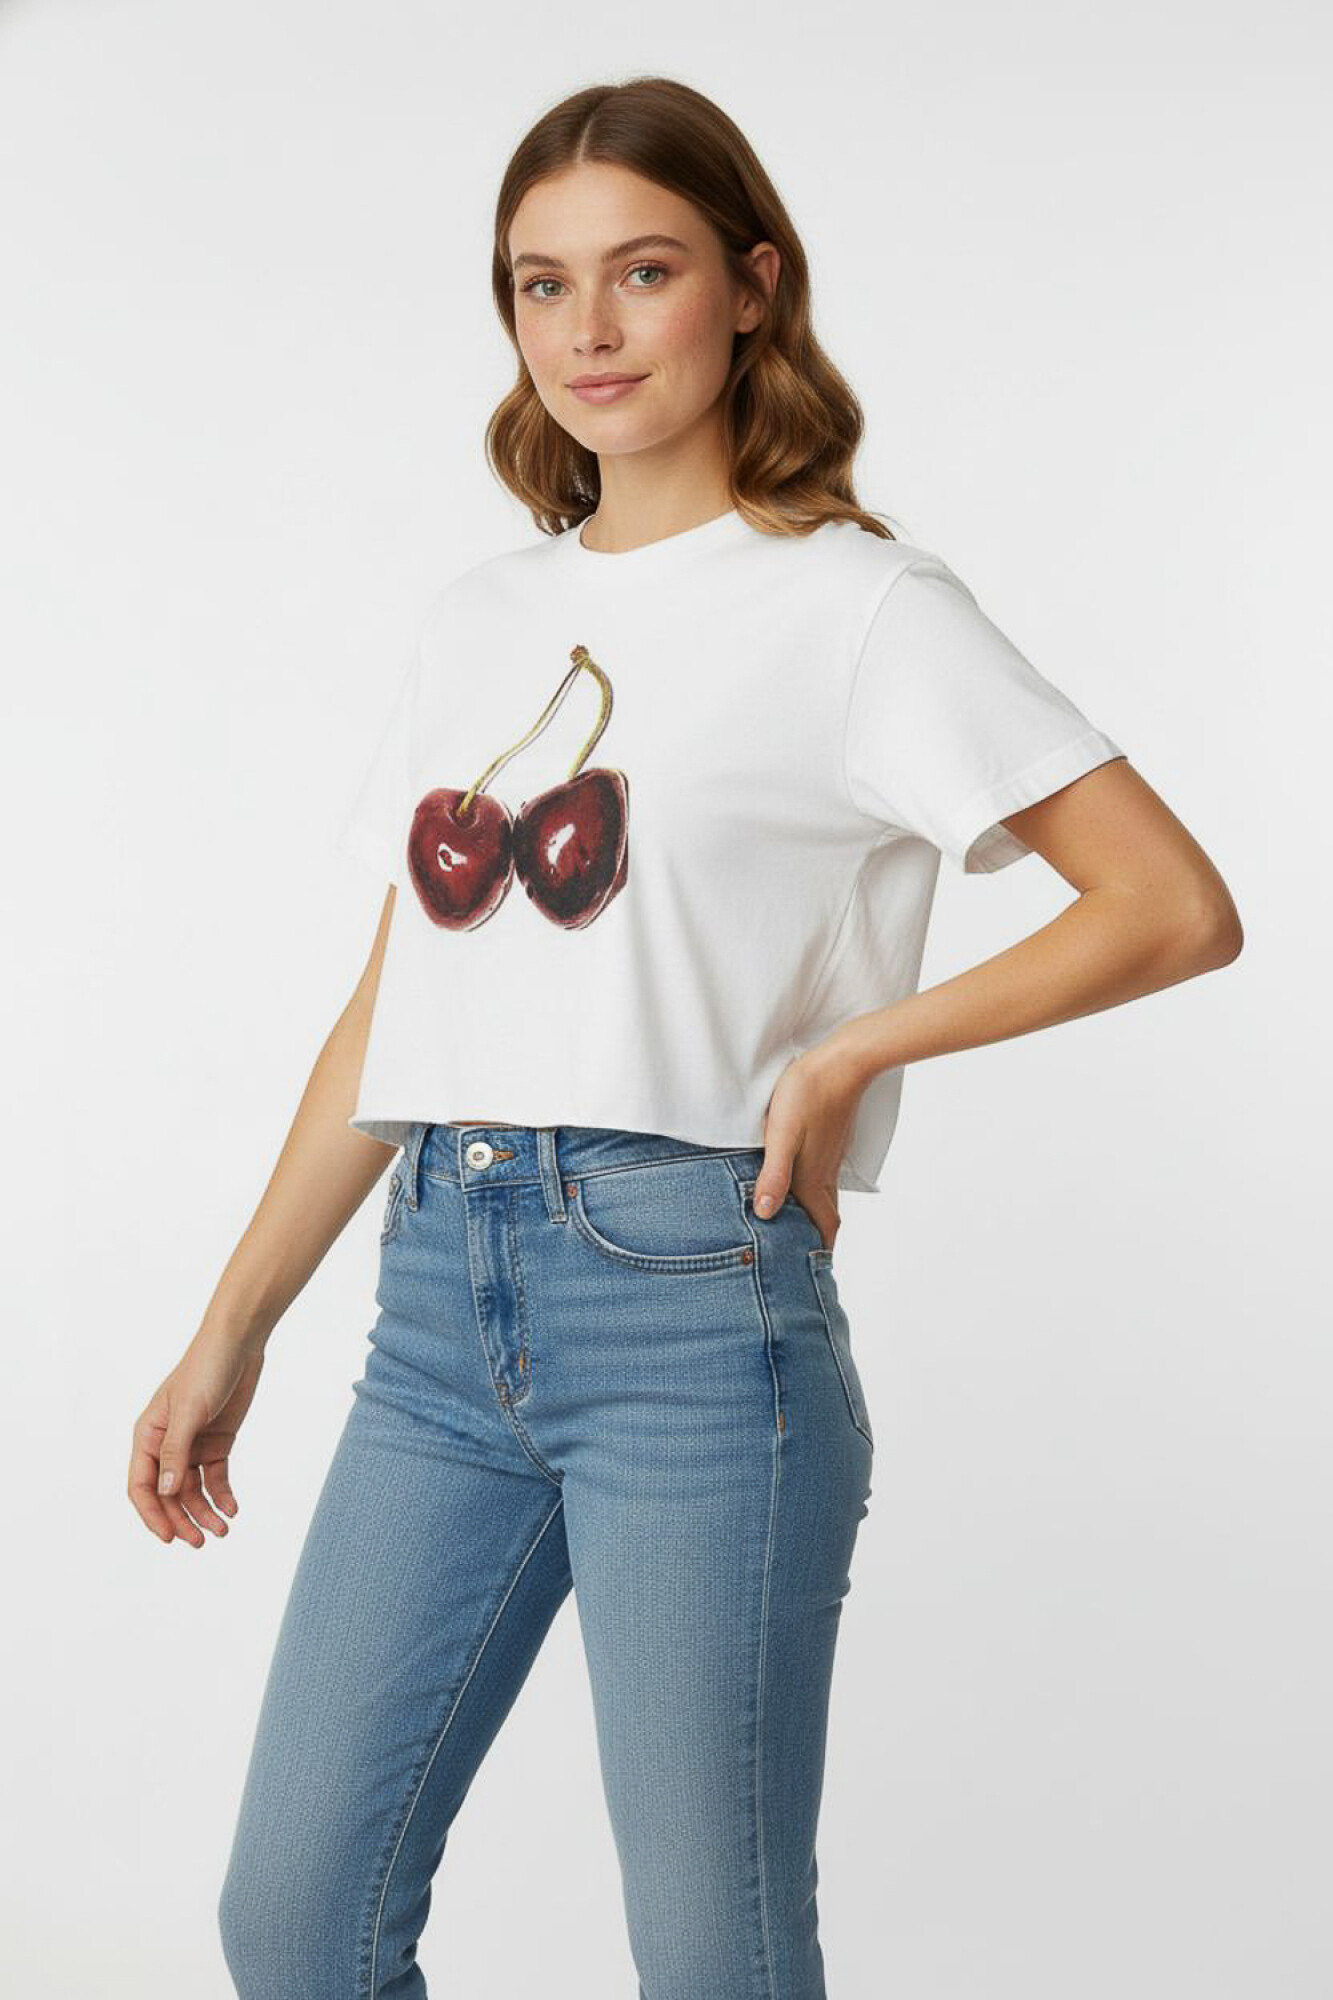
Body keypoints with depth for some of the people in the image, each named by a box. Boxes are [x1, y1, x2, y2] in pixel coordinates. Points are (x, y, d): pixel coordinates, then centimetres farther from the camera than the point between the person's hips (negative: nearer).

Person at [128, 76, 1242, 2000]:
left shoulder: (859, 604, -1)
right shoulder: (479, 617, 16)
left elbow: (1178, 906, -6)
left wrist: (854, 1049, -10)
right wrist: (233, 1331, 15)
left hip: (692, 1293, -5)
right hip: (442, 1297, 6)